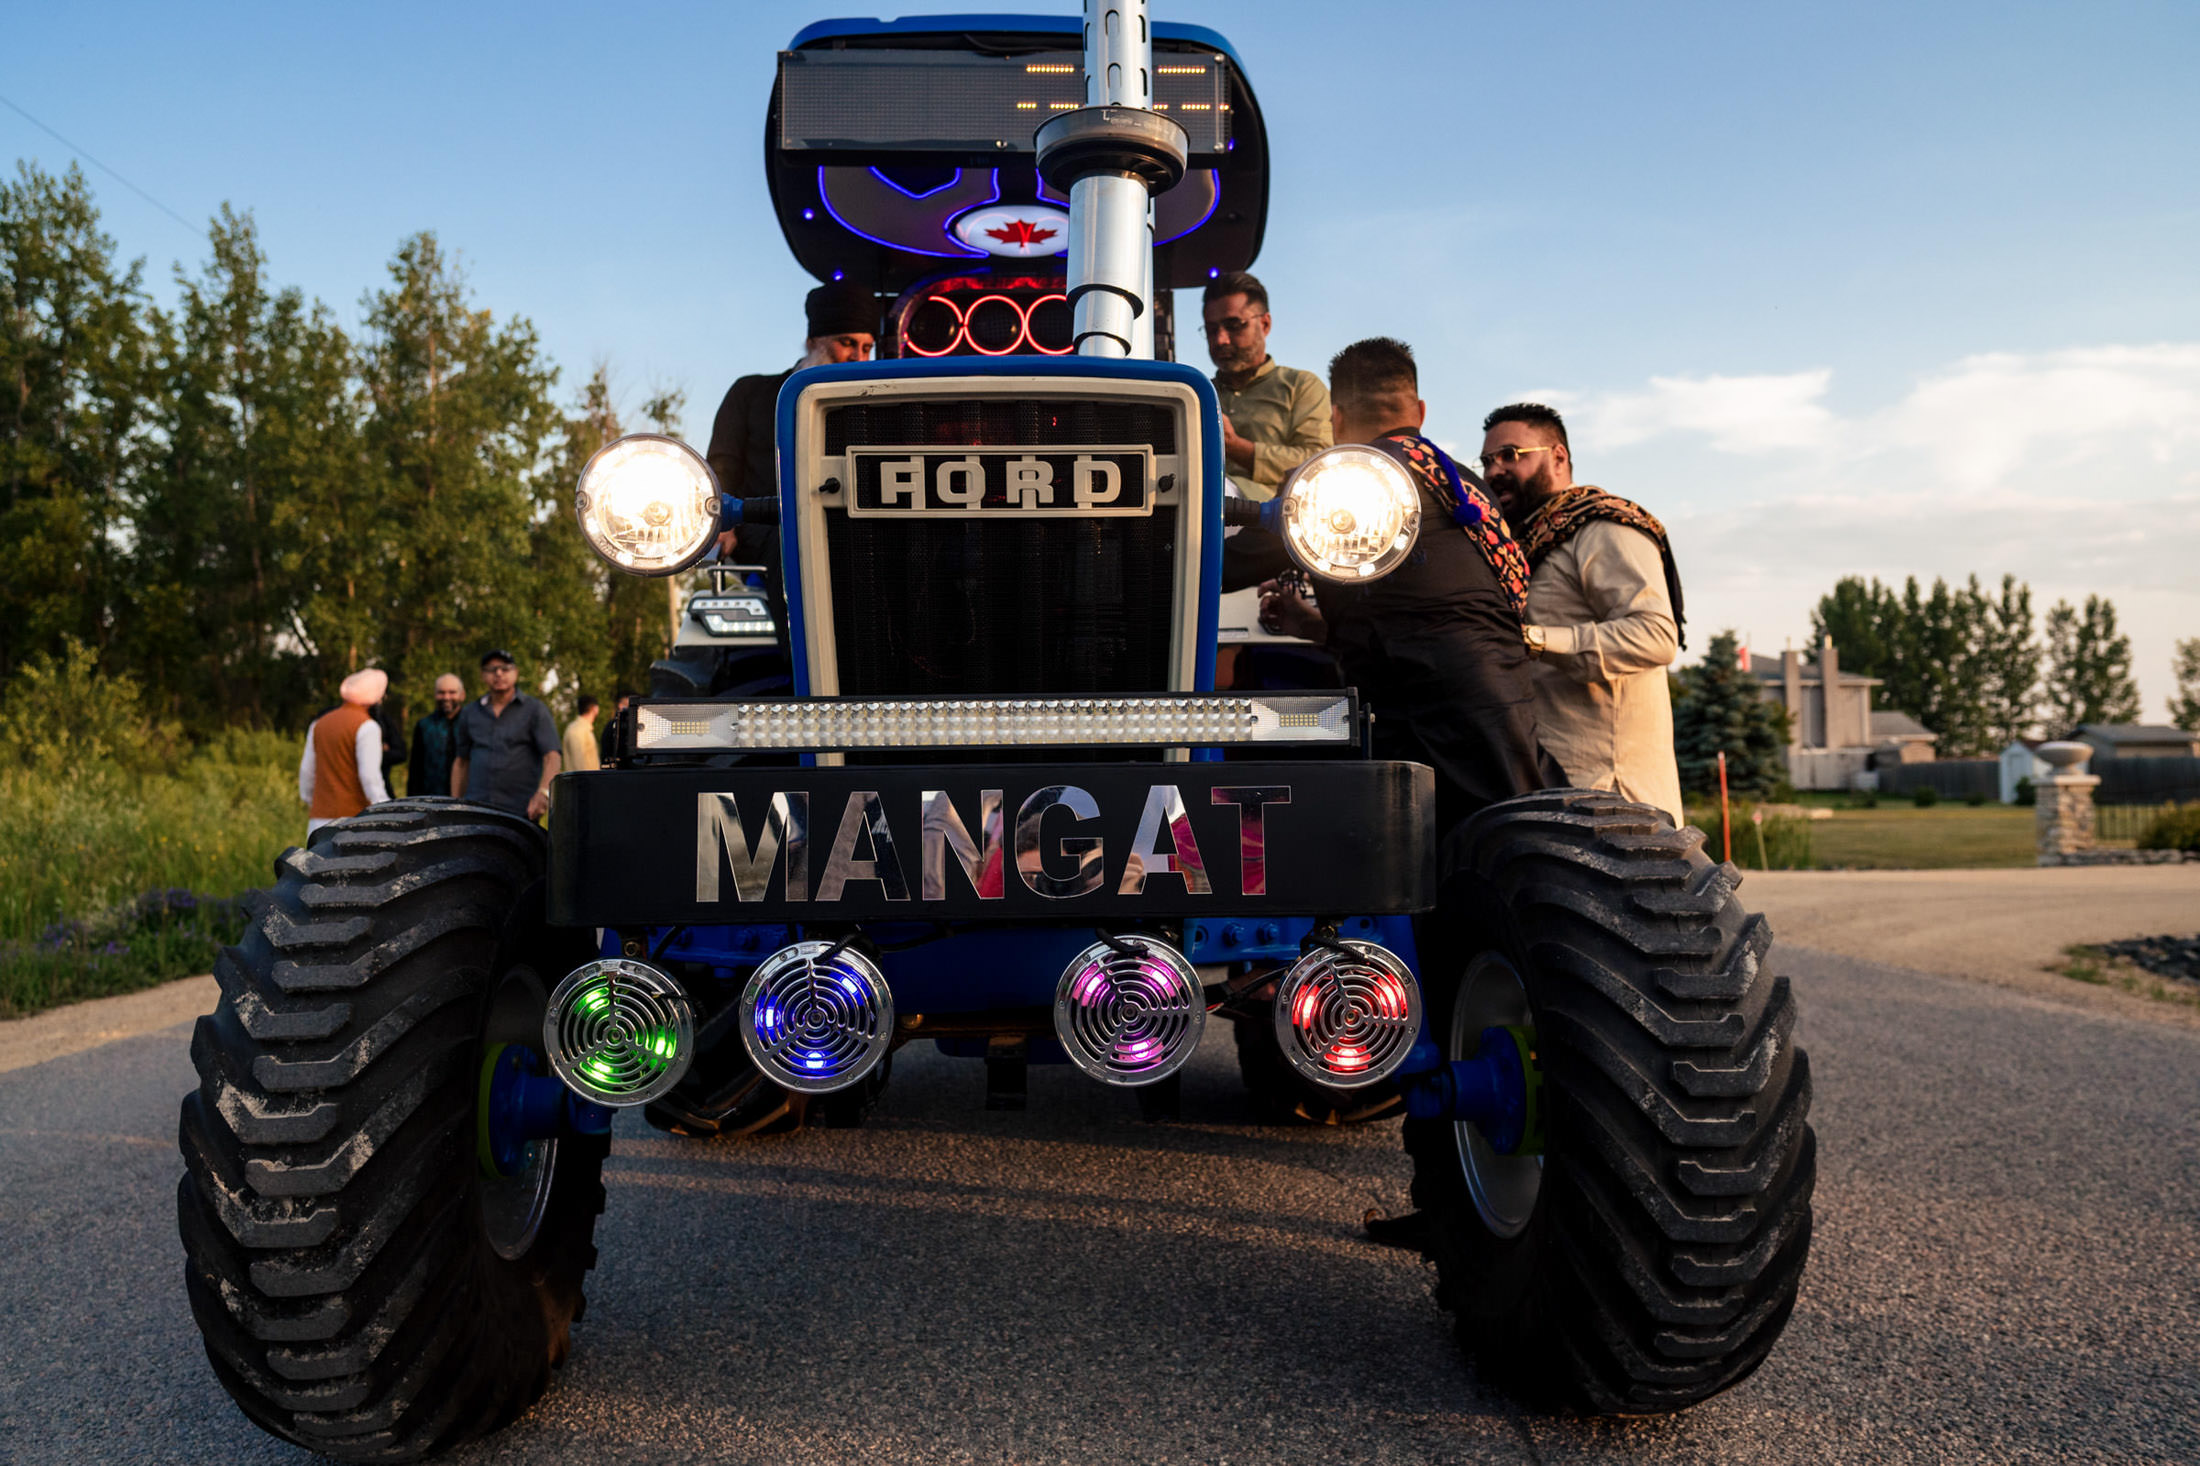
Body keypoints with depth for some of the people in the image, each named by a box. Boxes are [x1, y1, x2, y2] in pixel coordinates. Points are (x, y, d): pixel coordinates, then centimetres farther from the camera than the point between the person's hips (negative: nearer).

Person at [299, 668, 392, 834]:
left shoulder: (319, 724, 13)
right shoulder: (367, 727, -9)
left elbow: (306, 771, 17)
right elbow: (370, 776, -15)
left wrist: (310, 801, 31)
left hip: (319, 818, 7)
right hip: (351, 816, -6)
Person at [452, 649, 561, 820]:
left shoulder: (535, 710, 3)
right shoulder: (469, 713, 16)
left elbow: (552, 757, -9)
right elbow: (461, 762, 22)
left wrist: (543, 792, -26)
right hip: (475, 809, 3)